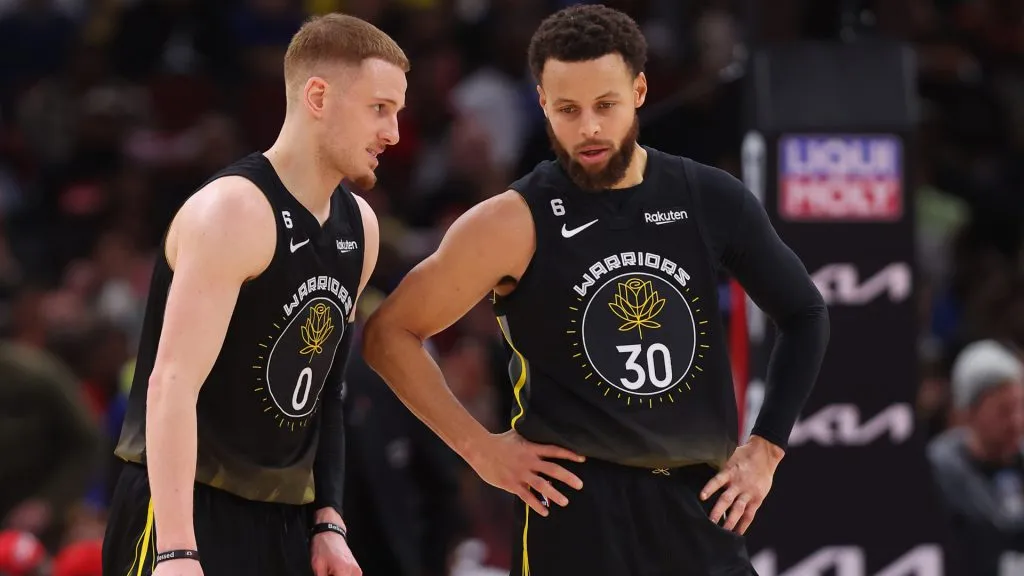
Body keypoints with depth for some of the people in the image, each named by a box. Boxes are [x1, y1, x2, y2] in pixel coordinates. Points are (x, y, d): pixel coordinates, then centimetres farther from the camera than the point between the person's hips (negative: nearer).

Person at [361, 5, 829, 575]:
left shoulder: (710, 201, 3)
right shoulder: (516, 224, -8)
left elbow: (806, 315, 16)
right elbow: (390, 333, -2)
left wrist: (766, 447, 8)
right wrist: (481, 448, -5)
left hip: (699, 505, 4)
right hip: (580, 512, -4)